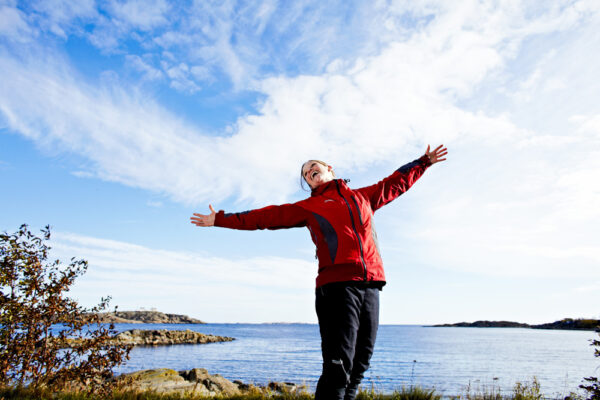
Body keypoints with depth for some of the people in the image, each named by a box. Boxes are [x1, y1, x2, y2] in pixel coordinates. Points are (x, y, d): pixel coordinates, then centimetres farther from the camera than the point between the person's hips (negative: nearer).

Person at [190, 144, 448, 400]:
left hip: (370, 287, 4)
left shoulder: (363, 196, 25)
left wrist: (424, 162, 45)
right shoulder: (307, 207, 16)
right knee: (339, 365, -11)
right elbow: (267, 216, 15)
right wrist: (221, 220, 13)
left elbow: (396, 183, 37)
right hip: (336, 285, -4)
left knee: (359, 365, 6)